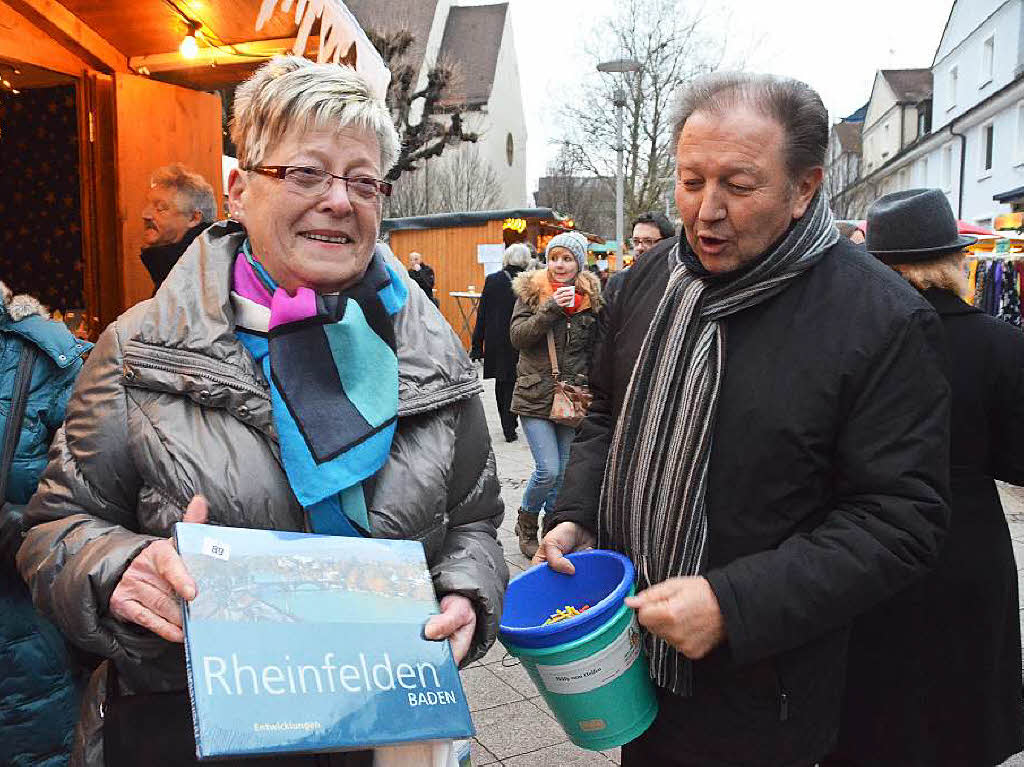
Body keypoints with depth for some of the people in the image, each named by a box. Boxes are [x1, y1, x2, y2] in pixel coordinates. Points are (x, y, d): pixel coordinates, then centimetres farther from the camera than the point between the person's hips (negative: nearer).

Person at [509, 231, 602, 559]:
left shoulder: (591, 297, 6)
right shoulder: (531, 292, 0)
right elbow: (517, 336, -12)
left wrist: (586, 382, 6)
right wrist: (551, 308, -22)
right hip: (536, 396, -3)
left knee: (565, 472, 8)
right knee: (549, 470, -10)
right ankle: (526, 521, 18)